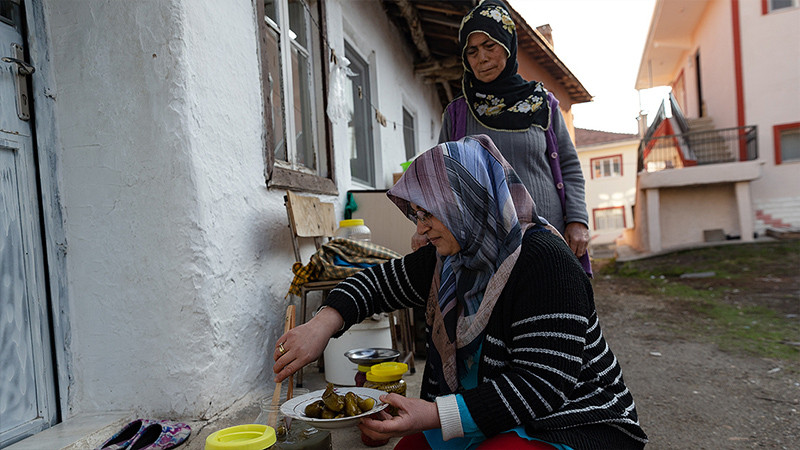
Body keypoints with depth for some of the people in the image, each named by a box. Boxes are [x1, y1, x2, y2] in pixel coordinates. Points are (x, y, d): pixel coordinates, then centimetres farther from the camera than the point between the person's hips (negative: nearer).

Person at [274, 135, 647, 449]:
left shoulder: (542, 261, -25)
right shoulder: (446, 259, 0)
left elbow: (543, 385, -28)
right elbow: (381, 281, 7)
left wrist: (432, 415, -33)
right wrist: (323, 324, -13)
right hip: (484, 419, 7)